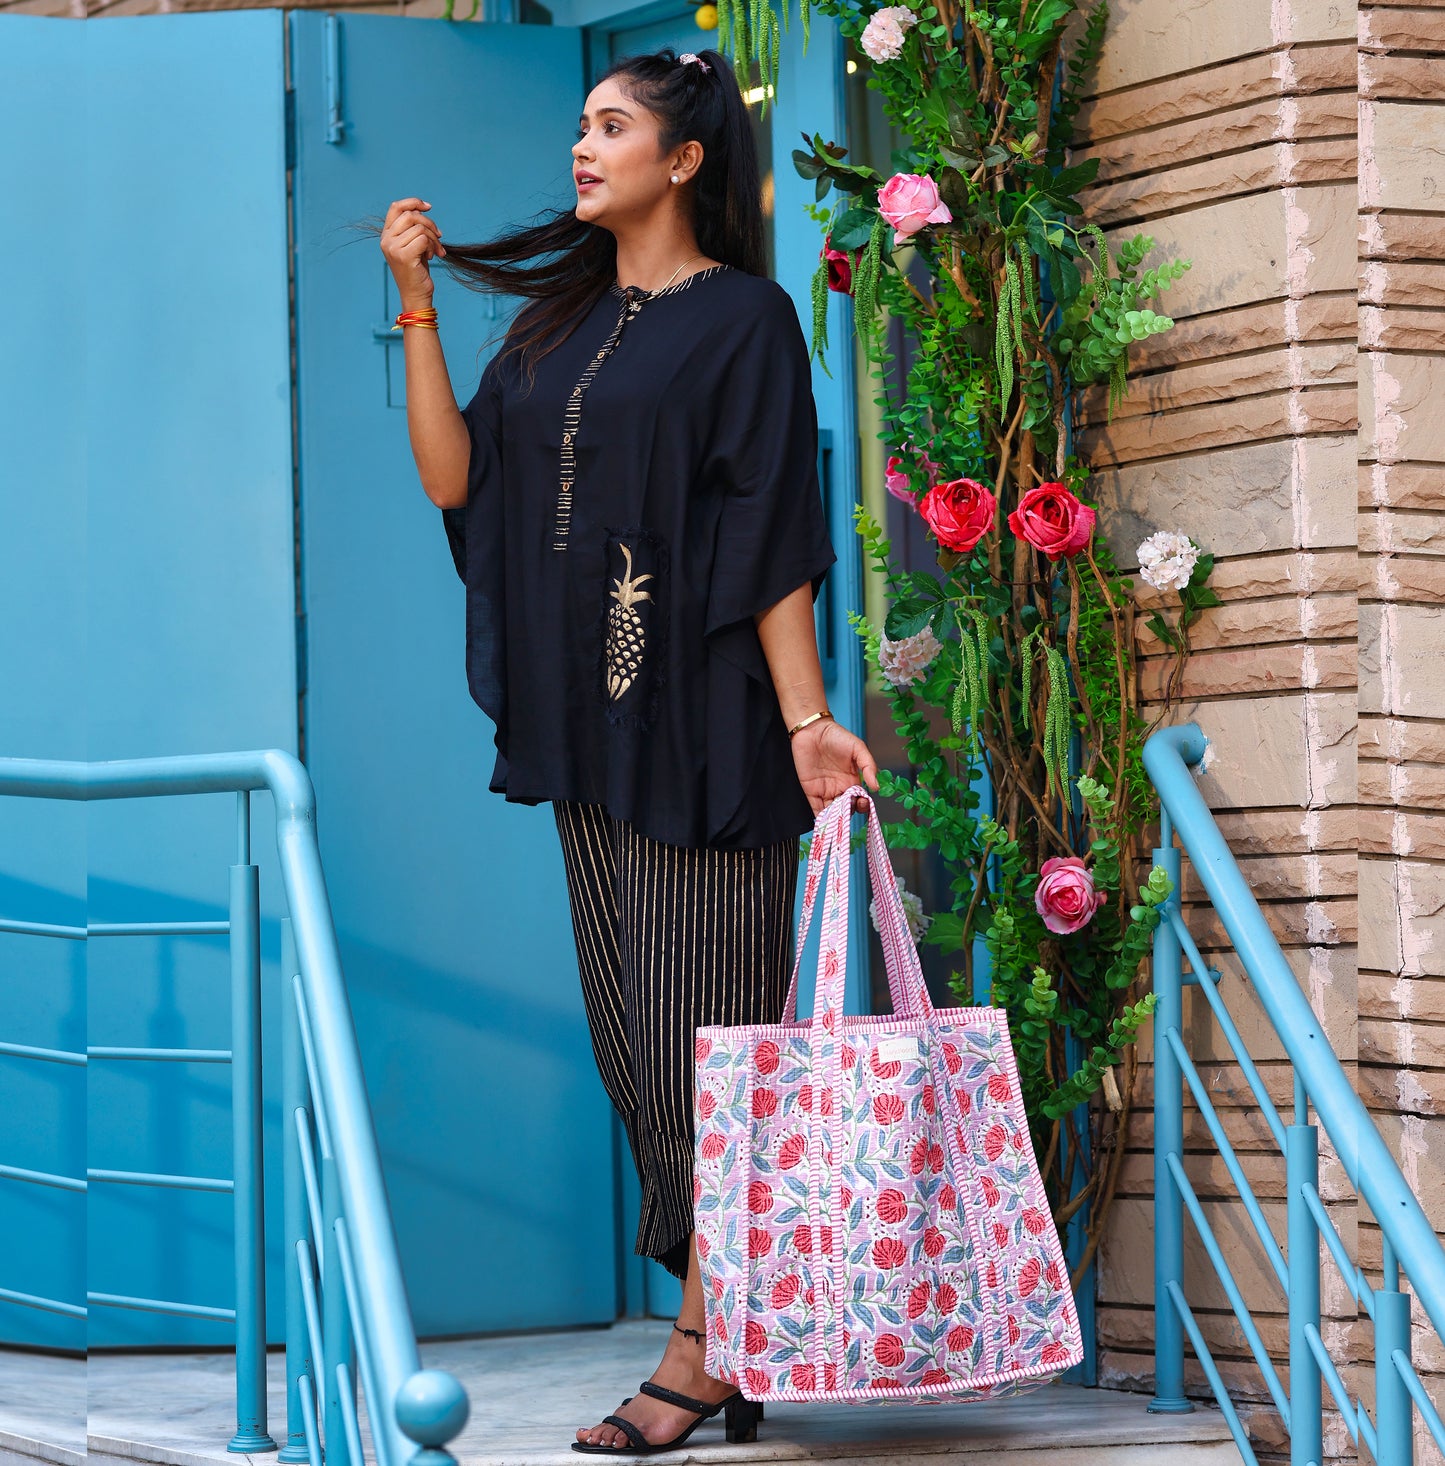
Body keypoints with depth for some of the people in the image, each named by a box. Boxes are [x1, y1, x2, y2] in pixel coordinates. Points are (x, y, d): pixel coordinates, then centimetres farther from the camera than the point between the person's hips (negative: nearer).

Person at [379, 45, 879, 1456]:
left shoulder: (740, 319, -3)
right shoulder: (560, 319, 17)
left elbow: (770, 537, -9)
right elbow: (454, 478, 8)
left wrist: (805, 719, -18)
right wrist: (416, 305, 2)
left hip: (699, 719, -7)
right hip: (587, 720, 7)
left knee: (701, 1023, -7)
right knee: (635, 1035, 6)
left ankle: (703, 1351, -4)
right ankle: (735, 1331, 11)